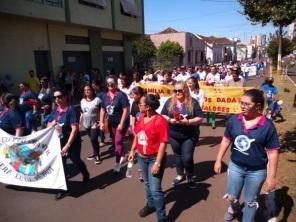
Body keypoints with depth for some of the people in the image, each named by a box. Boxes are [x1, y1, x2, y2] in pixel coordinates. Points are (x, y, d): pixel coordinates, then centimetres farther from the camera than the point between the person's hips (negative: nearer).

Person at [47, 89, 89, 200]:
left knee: (76, 161, 15)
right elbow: (48, 126, 11)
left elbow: (75, 129, -24)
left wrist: (67, 145, -27)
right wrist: (52, 124, -13)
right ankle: (63, 188, 24)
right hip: (59, 142, 5)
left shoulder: (71, 110, -19)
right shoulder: (55, 110, 1)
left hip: (72, 142, -5)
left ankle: (86, 175, 45)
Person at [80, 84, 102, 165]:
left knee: (94, 139, -6)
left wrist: (101, 121, -19)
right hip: (86, 124, 6)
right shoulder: (82, 101, 7)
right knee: (92, 139, 16)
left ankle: (97, 155, 11)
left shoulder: (97, 100, -13)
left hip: (95, 123, -6)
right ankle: (95, 153, 32)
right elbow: (82, 113, 15)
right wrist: (80, 122, 13)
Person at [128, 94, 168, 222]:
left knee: (155, 189, -3)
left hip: (154, 159, -7)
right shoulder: (141, 117, -2)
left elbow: (163, 144, -22)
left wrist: (158, 163, -22)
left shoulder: (160, 121, -23)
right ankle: (151, 204, 48)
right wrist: (132, 150, 12)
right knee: (147, 183, 24)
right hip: (141, 157, 7)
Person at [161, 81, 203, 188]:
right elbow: (163, 116, 2)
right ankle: (180, 175, 40)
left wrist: (188, 121, -24)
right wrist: (170, 120, -18)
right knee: (177, 155, 18)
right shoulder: (169, 102, -2)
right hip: (174, 135, 3)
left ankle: (190, 177, 25)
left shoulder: (193, 102, -9)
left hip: (190, 136, -3)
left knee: (187, 158, -2)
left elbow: (200, 118, -10)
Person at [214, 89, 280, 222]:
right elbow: (226, 140, 2)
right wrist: (218, 160, 4)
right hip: (235, 166, 3)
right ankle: (234, 208, 55)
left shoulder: (267, 126, -18)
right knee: (231, 197, 19)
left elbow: (272, 152, -12)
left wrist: (271, 177, -11)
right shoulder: (234, 120, -9)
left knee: (250, 202, 17)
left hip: (256, 171, -3)